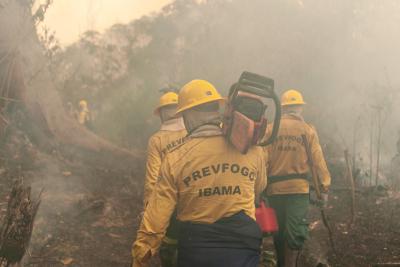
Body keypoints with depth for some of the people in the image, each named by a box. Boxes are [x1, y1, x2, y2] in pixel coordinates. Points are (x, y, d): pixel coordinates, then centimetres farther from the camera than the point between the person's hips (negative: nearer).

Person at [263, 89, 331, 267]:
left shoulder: (270, 130, 3)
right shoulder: (308, 130, 1)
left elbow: (264, 161, -2)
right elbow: (318, 161, -3)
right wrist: (325, 187, 2)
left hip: (274, 187, 2)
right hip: (299, 187, -2)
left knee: (279, 231, 14)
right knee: (295, 232, -5)